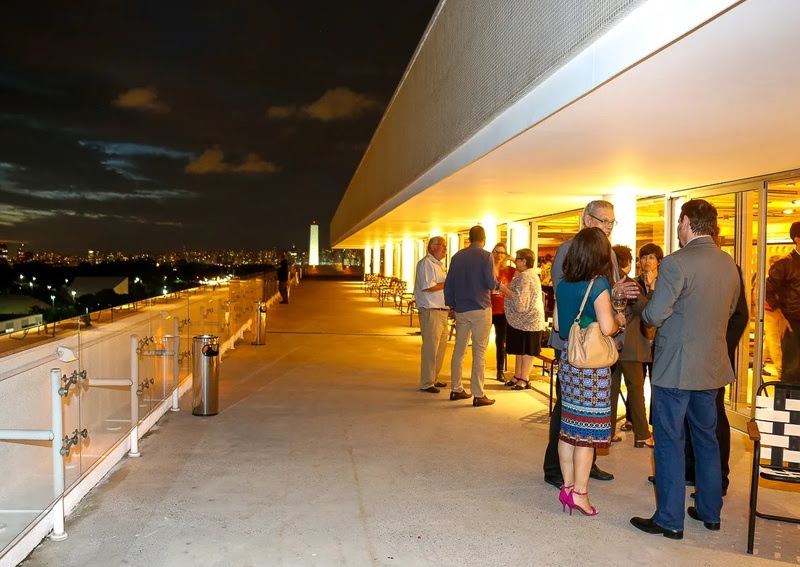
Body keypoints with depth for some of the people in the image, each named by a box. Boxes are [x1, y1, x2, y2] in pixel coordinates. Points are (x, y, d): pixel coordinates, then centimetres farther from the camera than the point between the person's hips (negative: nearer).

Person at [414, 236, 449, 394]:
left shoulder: (436, 264, 21)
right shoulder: (426, 263, -11)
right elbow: (427, 287, -22)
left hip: (441, 311, 10)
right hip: (430, 311, -10)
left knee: (441, 346, 14)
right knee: (430, 348, -6)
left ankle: (433, 379, 26)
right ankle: (426, 383, 1)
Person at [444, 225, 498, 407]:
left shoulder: (457, 256, 8)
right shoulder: (486, 256, -7)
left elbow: (448, 284, 8)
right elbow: (490, 283, -13)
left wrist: (451, 304, 18)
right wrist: (499, 284, 9)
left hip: (461, 309, 5)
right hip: (480, 309, -5)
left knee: (459, 350, 12)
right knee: (479, 351, -2)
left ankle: (456, 389, 19)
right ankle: (478, 395, -1)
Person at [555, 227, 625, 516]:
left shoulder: (563, 284, 6)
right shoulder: (598, 284, -13)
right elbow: (607, 327, -20)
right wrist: (619, 319, 0)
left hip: (568, 360, 6)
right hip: (592, 363, -6)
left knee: (569, 426, 12)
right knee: (588, 428, 2)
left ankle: (568, 487, 20)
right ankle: (579, 492, 8)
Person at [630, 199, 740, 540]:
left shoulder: (676, 262, -19)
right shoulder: (729, 264, 5)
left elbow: (654, 316, -19)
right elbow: (729, 310, 17)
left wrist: (645, 310, 1)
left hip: (675, 368, -7)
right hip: (712, 367, 7)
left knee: (669, 442, 2)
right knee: (706, 439, 19)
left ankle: (670, 520, 10)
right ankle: (710, 512, 31)